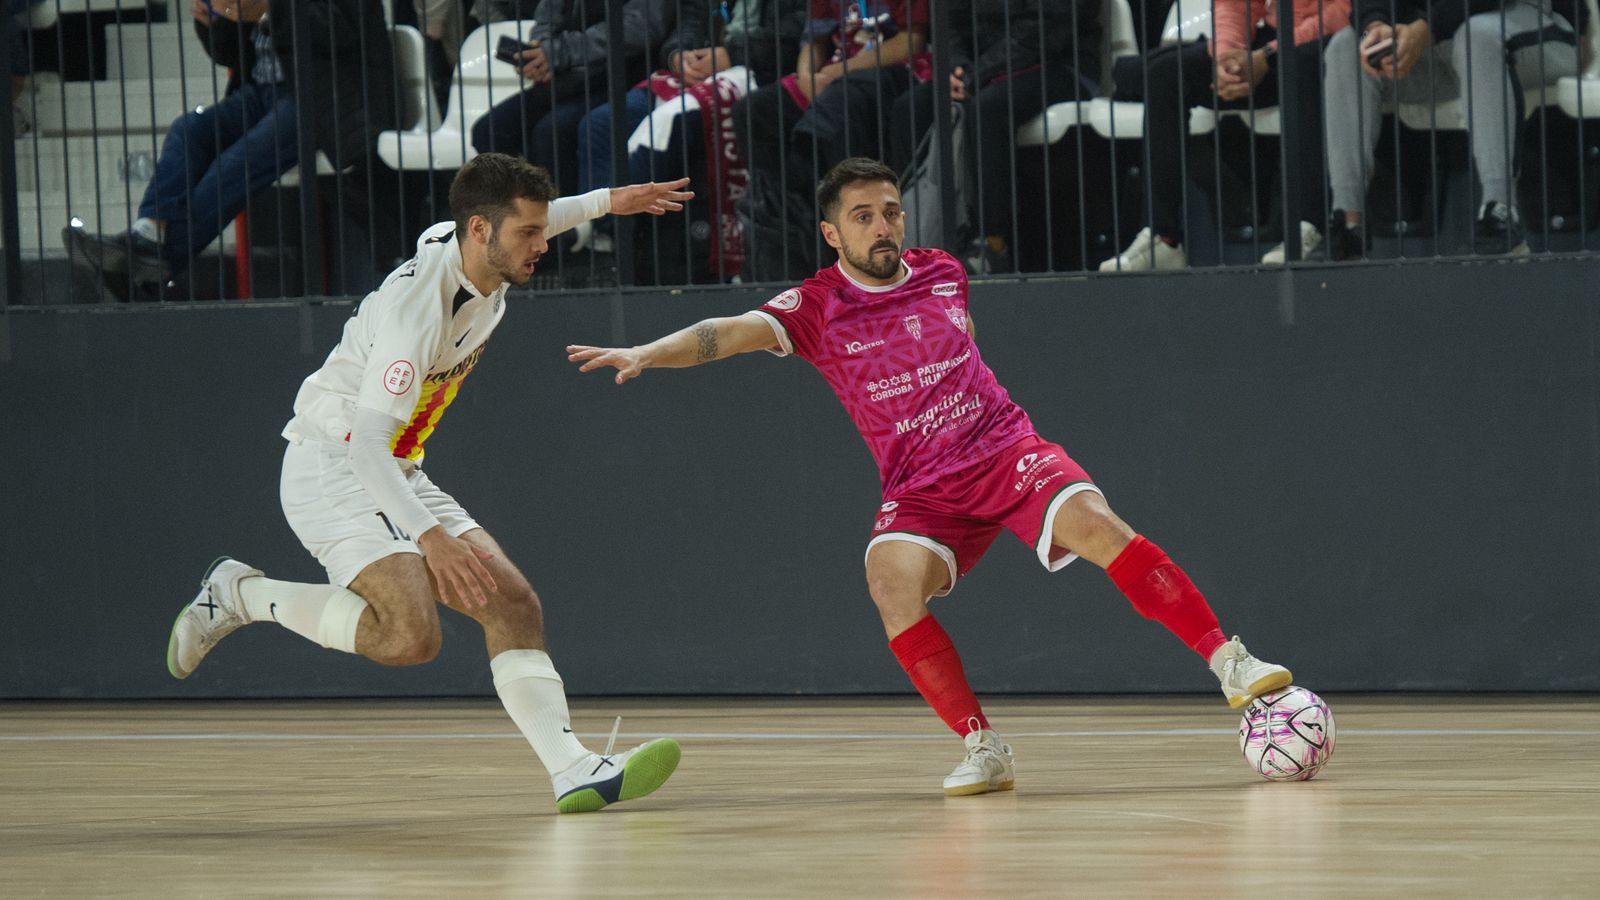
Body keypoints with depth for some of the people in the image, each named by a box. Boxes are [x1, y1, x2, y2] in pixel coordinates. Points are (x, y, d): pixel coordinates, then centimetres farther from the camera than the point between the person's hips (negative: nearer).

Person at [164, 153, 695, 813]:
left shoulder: (472, 247, 0)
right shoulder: (416, 305, -27)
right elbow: (366, 439, -34)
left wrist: (603, 203, 28)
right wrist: (429, 535, -44)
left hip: (398, 478, 9)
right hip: (331, 468, -9)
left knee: (513, 604, -6)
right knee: (410, 635, -27)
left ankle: (573, 770, -14)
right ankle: (240, 596, -8)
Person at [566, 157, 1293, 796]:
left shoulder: (942, 274, 6)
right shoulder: (817, 308, -4)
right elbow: (730, 332, -18)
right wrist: (646, 353, -33)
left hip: (1004, 449, 1)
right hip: (920, 490, -1)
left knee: (1097, 526, -26)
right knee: (892, 580, -31)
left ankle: (1230, 664, -19)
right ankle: (982, 749, -21)